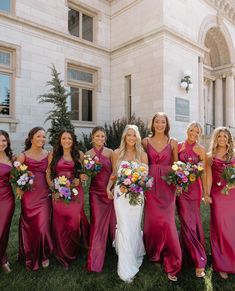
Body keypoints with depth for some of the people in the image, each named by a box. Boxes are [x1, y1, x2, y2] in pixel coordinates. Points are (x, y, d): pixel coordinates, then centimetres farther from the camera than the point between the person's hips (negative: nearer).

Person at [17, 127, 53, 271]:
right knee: (29, 227, 11)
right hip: (28, 196, 0)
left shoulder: (48, 155, 2)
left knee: (43, 226, 0)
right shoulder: (23, 156, -3)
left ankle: (44, 255, 27)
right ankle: (31, 257, 35)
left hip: (44, 195, 1)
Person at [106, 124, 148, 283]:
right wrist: (109, 187, 1)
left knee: (134, 227, 11)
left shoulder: (142, 154, 0)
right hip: (120, 193, 0)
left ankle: (134, 256, 40)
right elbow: (114, 173, 12)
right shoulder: (117, 153, 3)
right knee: (124, 228, 0)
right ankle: (127, 268, 13)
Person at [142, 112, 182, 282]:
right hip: (150, 184, 1)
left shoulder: (173, 142, 4)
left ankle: (171, 263, 15)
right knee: (152, 220, 7)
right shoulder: (146, 141, 4)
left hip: (167, 185, 0)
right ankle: (153, 253, 30)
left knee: (167, 221, -1)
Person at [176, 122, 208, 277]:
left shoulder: (201, 150, 2)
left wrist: (206, 192, 3)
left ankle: (187, 251, 25)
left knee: (192, 220, 6)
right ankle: (199, 260, 15)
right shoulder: (178, 146, 4)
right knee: (187, 220, 1)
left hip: (194, 187, 0)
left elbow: (204, 172, 3)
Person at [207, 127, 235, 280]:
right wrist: (207, 194, -3)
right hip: (217, 195, -1)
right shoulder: (210, 156, 6)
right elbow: (209, 177, 2)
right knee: (219, 228, 5)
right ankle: (222, 265, 19)